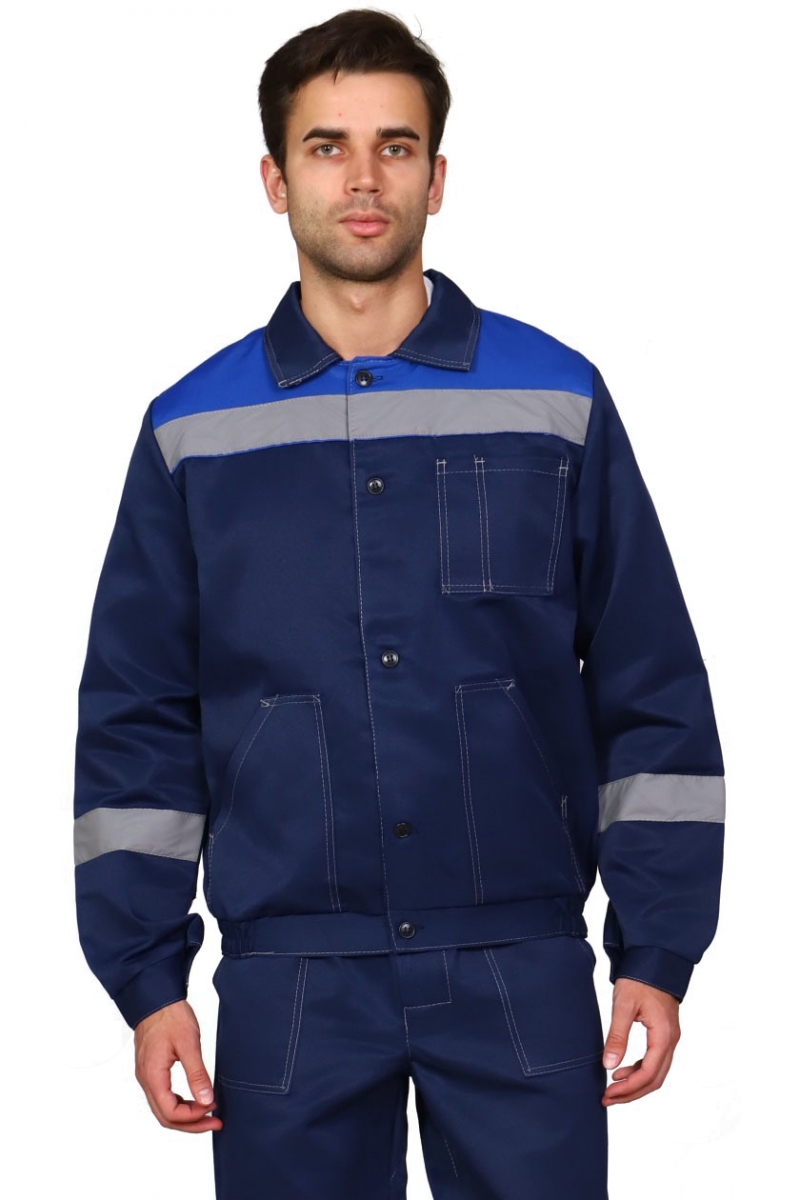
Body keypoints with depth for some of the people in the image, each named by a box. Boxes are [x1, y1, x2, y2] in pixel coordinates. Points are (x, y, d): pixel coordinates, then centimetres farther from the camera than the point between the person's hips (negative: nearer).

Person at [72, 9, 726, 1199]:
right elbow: (136, 723, 7)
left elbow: (653, 695, 3)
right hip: (288, 982, 1)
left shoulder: (559, 399, 2)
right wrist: (146, 977, 1)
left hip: (521, 968, 0)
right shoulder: (193, 429, 5)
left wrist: (658, 956, -1)